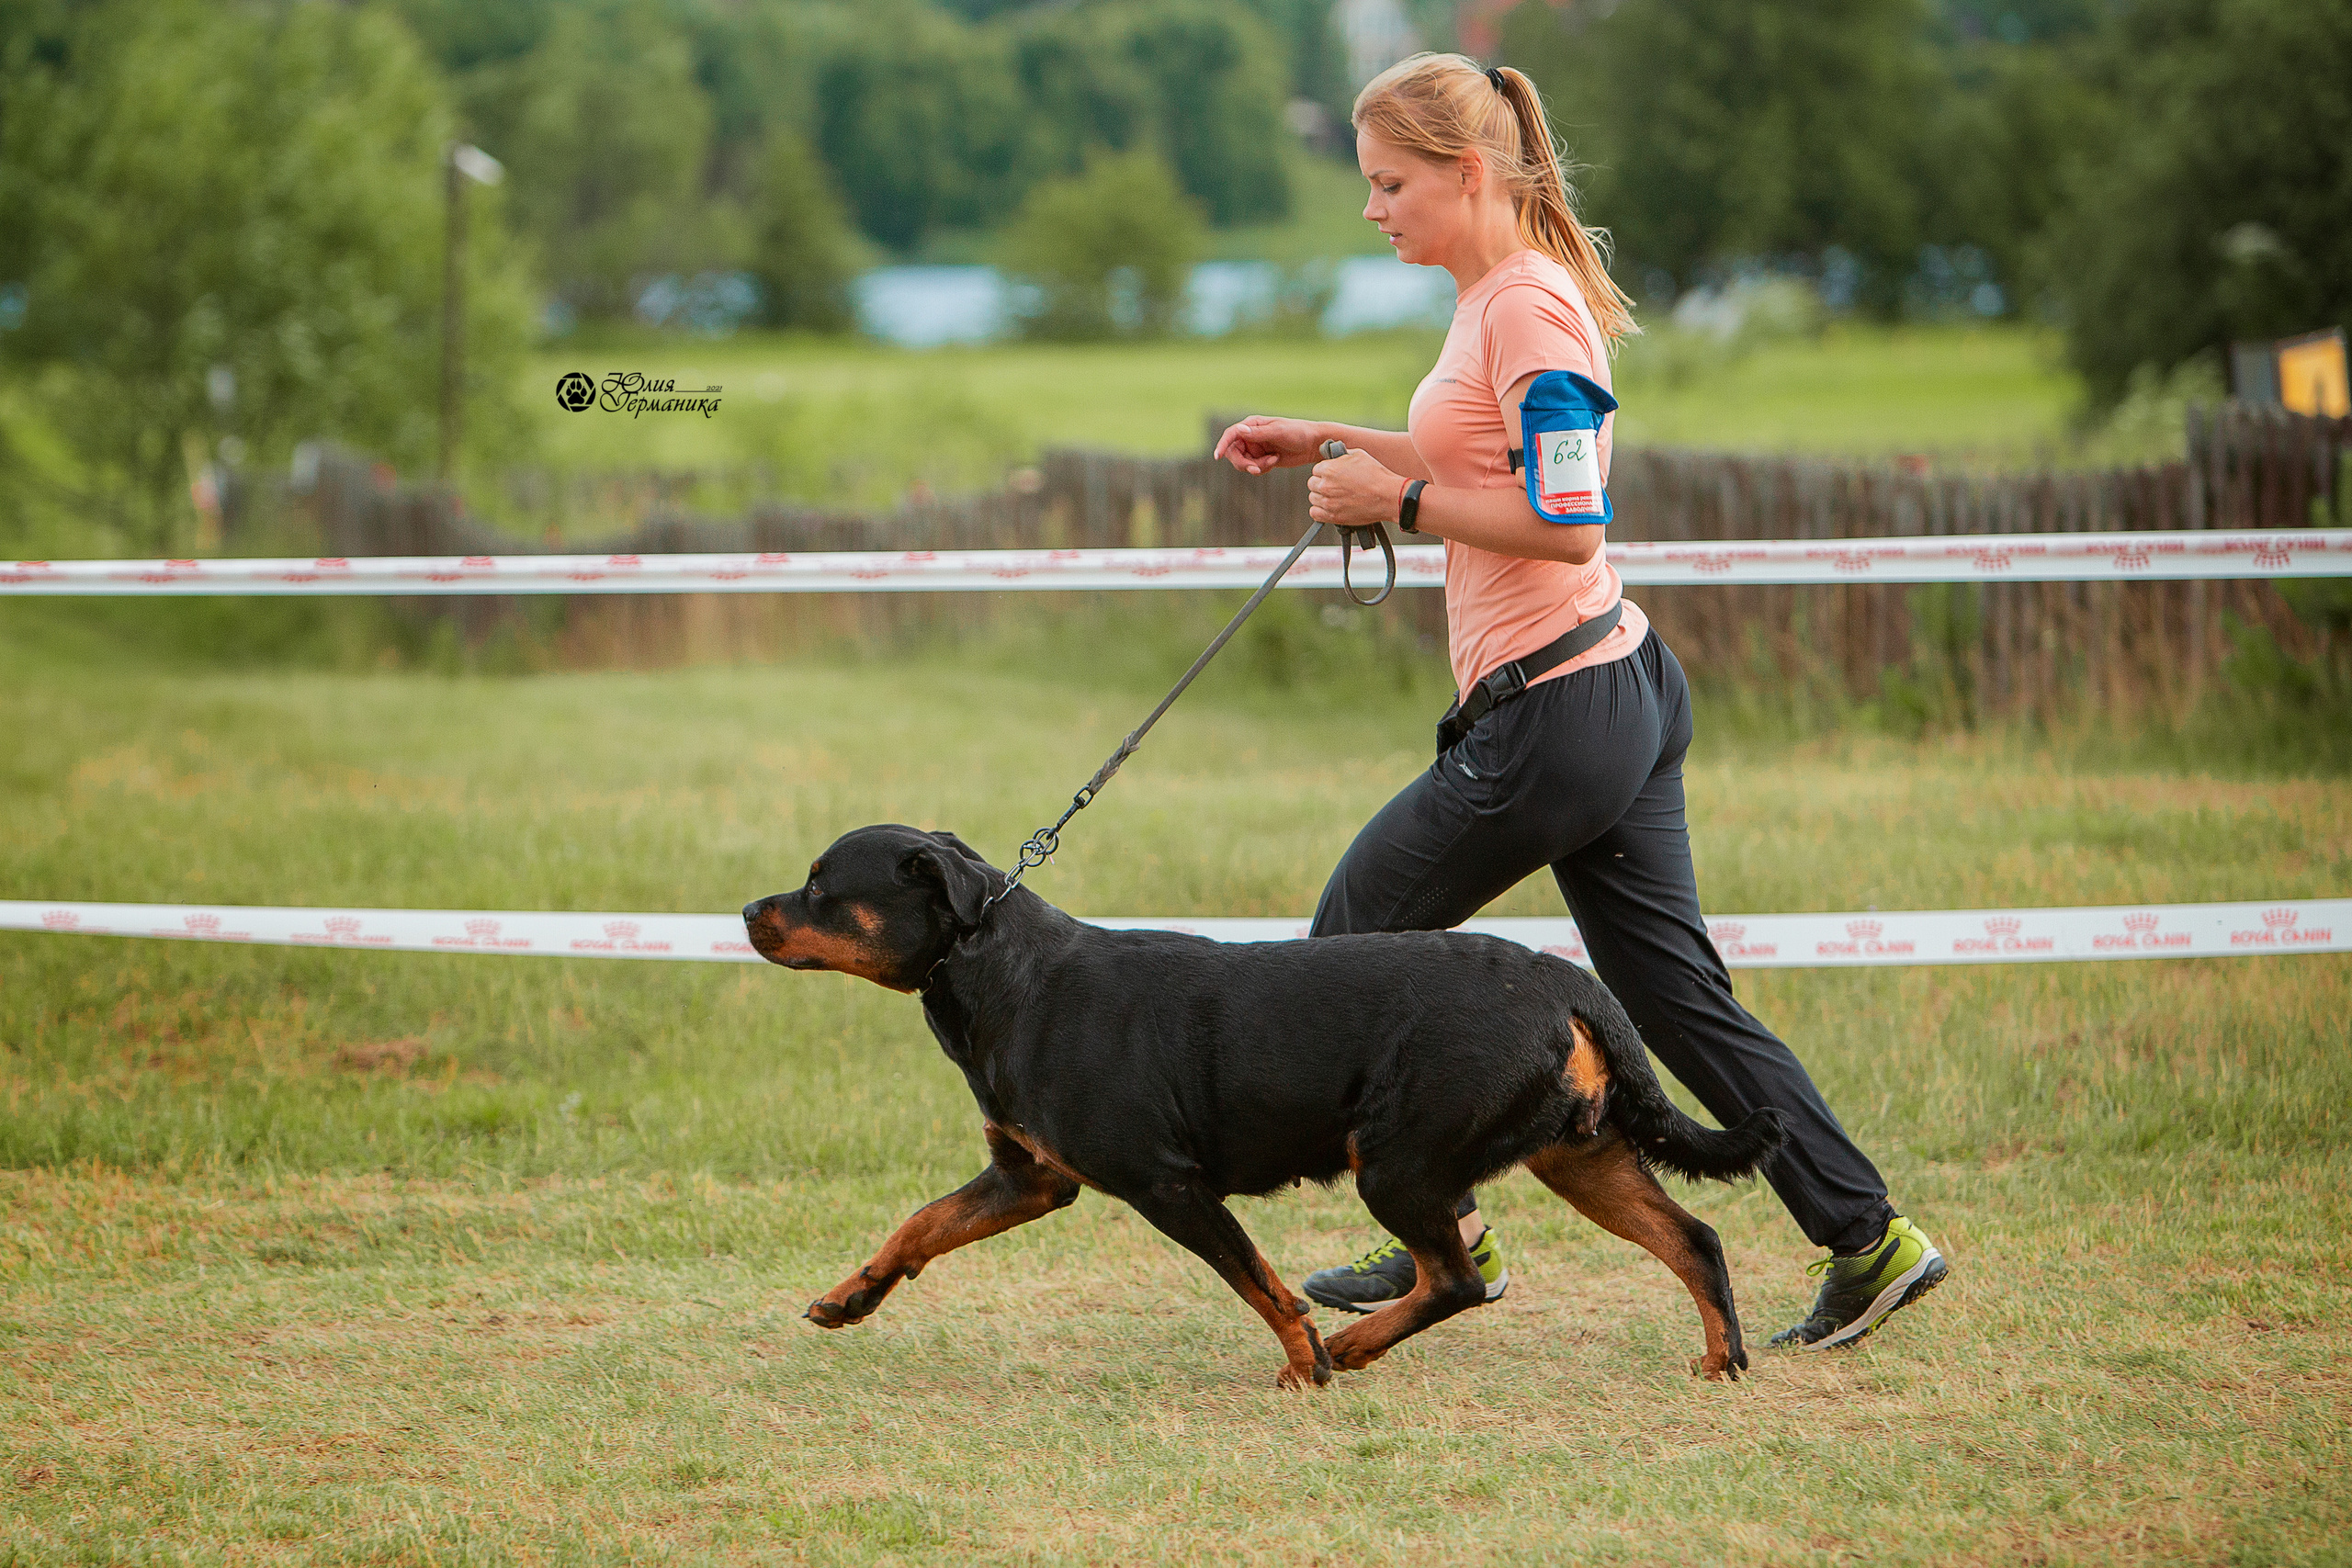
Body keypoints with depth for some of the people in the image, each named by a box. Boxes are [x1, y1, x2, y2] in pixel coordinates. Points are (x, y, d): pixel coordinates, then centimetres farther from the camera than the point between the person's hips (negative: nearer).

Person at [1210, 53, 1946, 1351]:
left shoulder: (1528, 305, -17)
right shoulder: (1499, 296, 14)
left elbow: (1567, 521, -23)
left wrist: (1397, 502, -16)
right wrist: (1328, 442, 22)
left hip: (1554, 711, -10)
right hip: (1626, 687, 10)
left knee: (1354, 939, 5)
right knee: (1677, 994, 10)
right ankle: (1865, 1238, 7)